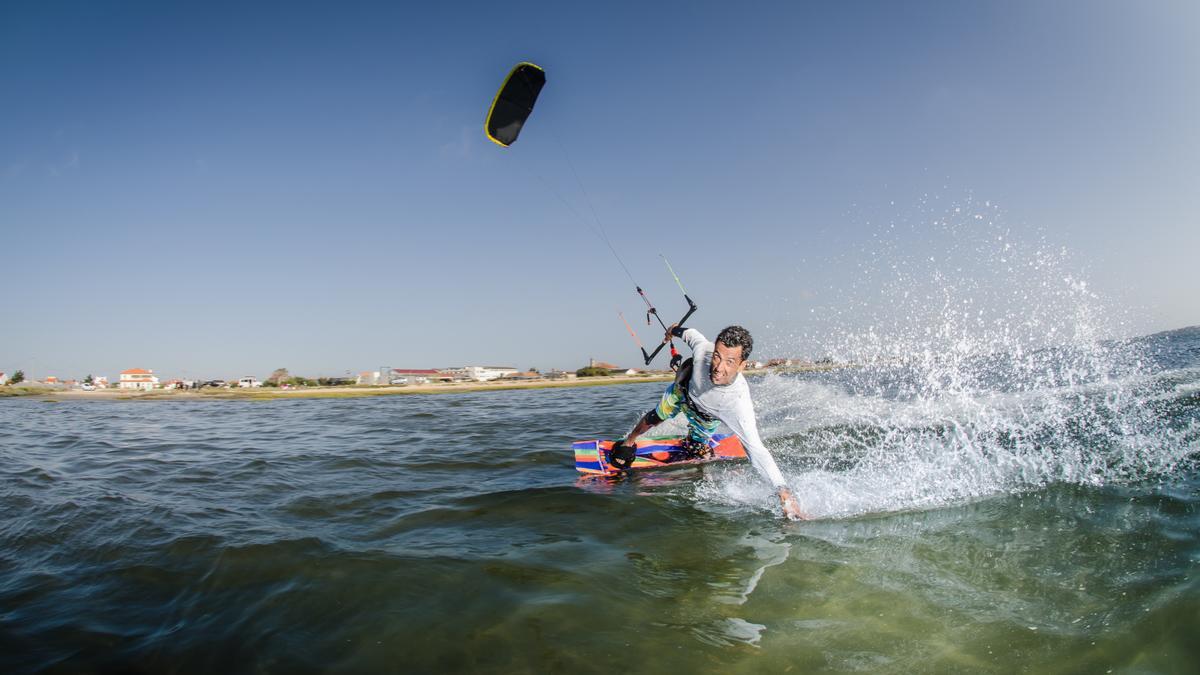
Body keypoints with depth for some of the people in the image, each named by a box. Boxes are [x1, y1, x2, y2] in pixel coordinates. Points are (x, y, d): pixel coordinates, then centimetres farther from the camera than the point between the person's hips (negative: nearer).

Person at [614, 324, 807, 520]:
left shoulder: (739, 402, -47)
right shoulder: (703, 348, -42)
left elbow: (756, 449, -49)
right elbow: (691, 333, -17)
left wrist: (783, 491, -59)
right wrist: (675, 331, 6)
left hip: (705, 417, -2)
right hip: (682, 390, 2)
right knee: (654, 419, 19)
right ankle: (628, 443, 49)